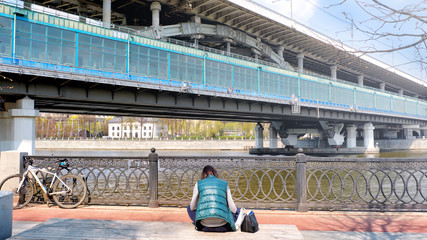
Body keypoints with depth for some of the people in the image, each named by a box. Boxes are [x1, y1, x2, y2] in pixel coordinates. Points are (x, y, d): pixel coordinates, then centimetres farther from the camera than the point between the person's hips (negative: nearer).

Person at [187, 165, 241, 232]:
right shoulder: (224, 183, 14)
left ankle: (204, 226, 6)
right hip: (222, 223, 1)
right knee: (237, 210, 32)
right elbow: (232, 208, 11)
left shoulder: (199, 184, 14)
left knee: (189, 208, 29)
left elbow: (192, 207, 16)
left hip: (204, 223, -1)